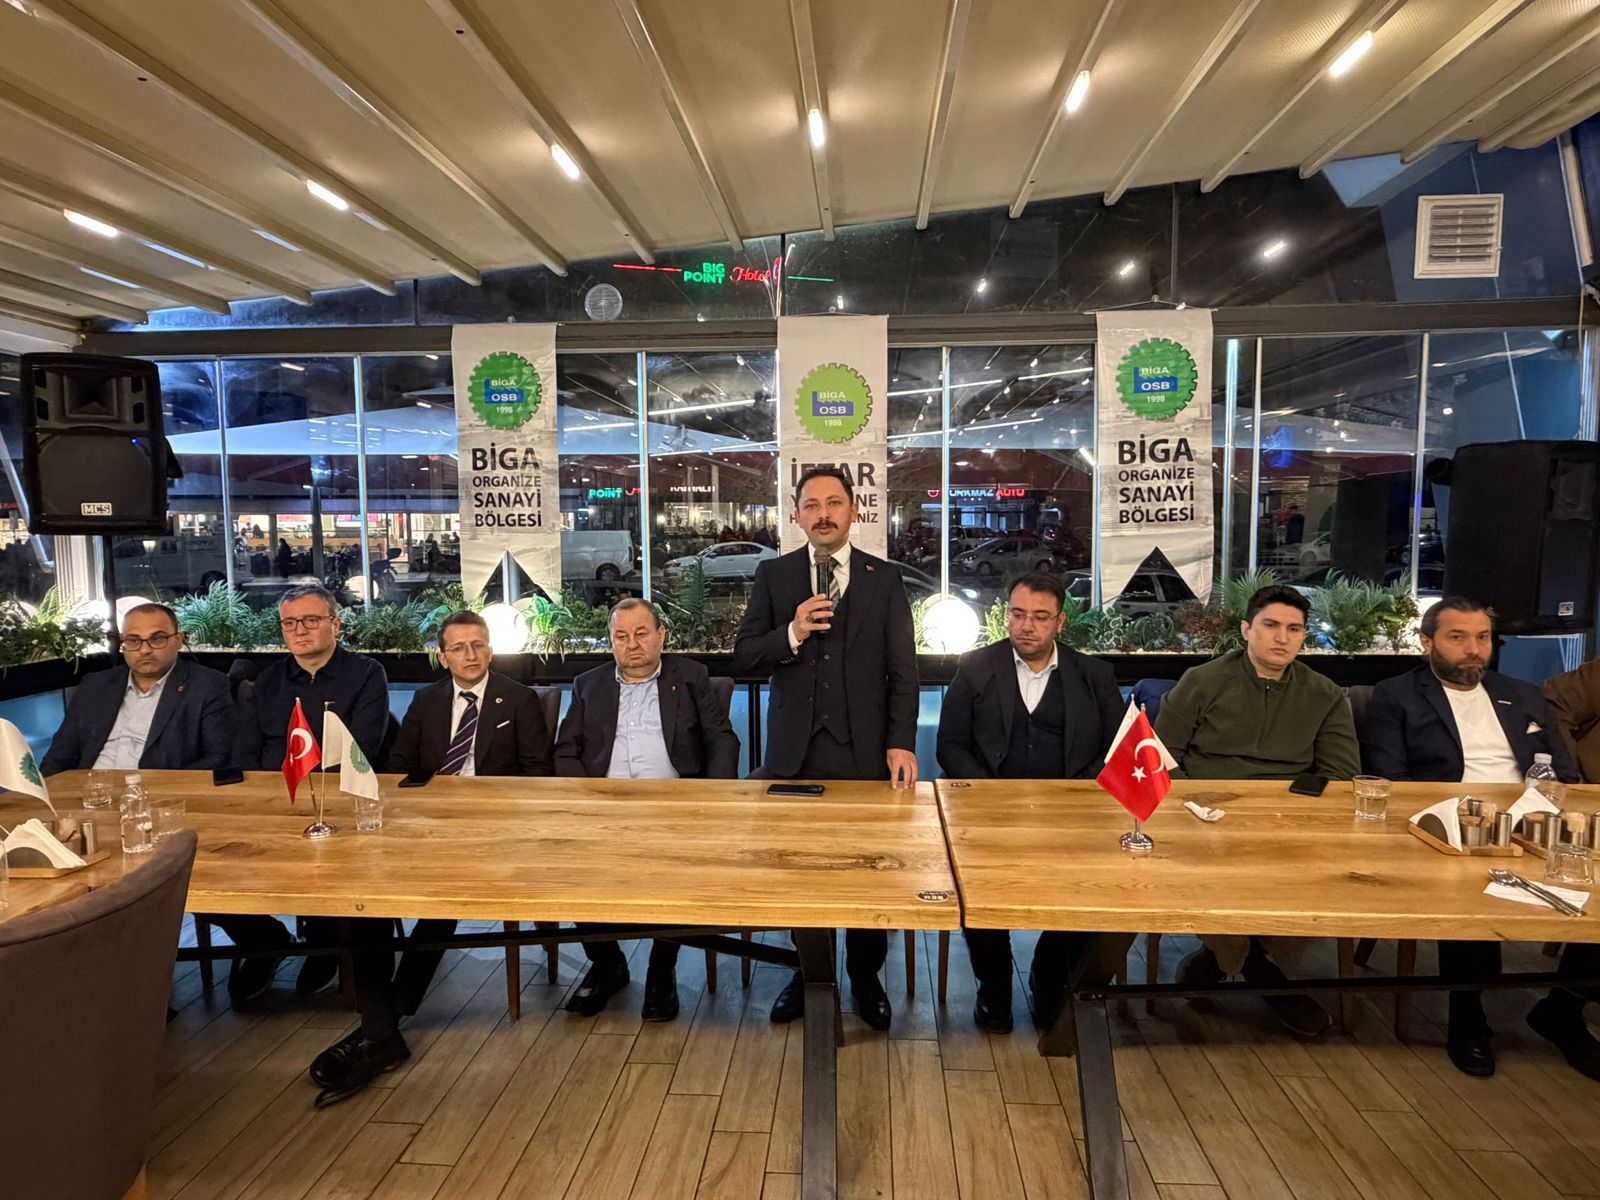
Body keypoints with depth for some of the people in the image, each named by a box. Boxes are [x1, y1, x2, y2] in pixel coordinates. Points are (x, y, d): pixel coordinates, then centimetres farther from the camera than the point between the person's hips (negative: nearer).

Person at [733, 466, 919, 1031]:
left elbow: (903, 668, 2)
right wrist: (791, 634, -16)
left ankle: (865, 976, 27)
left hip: (863, 750, 0)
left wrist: (902, 743, -6)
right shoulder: (774, 575, 6)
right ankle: (806, 971, 29)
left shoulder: (884, 578, 5)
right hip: (794, 751, 1)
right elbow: (743, 656, 2)